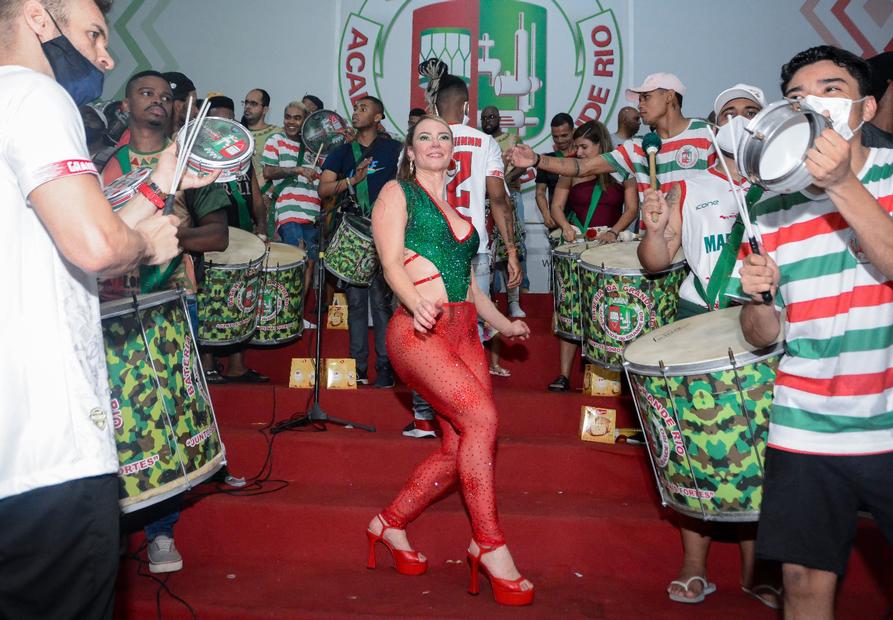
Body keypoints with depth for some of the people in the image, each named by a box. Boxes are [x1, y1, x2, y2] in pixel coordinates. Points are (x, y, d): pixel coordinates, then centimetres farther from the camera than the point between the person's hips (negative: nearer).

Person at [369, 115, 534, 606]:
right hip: (418, 332, -7)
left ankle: (390, 524, 17)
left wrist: (502, 323, 32)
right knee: (482, 418, -23)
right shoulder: (398, 193, 4)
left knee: (461, 447, -3)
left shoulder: (458, 206, 23)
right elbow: (391, 262, -10)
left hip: (464, 333, 7)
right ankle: (489, 547, -12)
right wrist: (415, 303, -29)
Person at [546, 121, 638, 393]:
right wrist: (566, 227, -13)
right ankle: (564, 374, -6)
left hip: (611, 247, 0)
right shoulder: (572, 171, 6)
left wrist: (614, 231, -17)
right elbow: (556, 206, 7)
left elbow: (632, 209, 0)